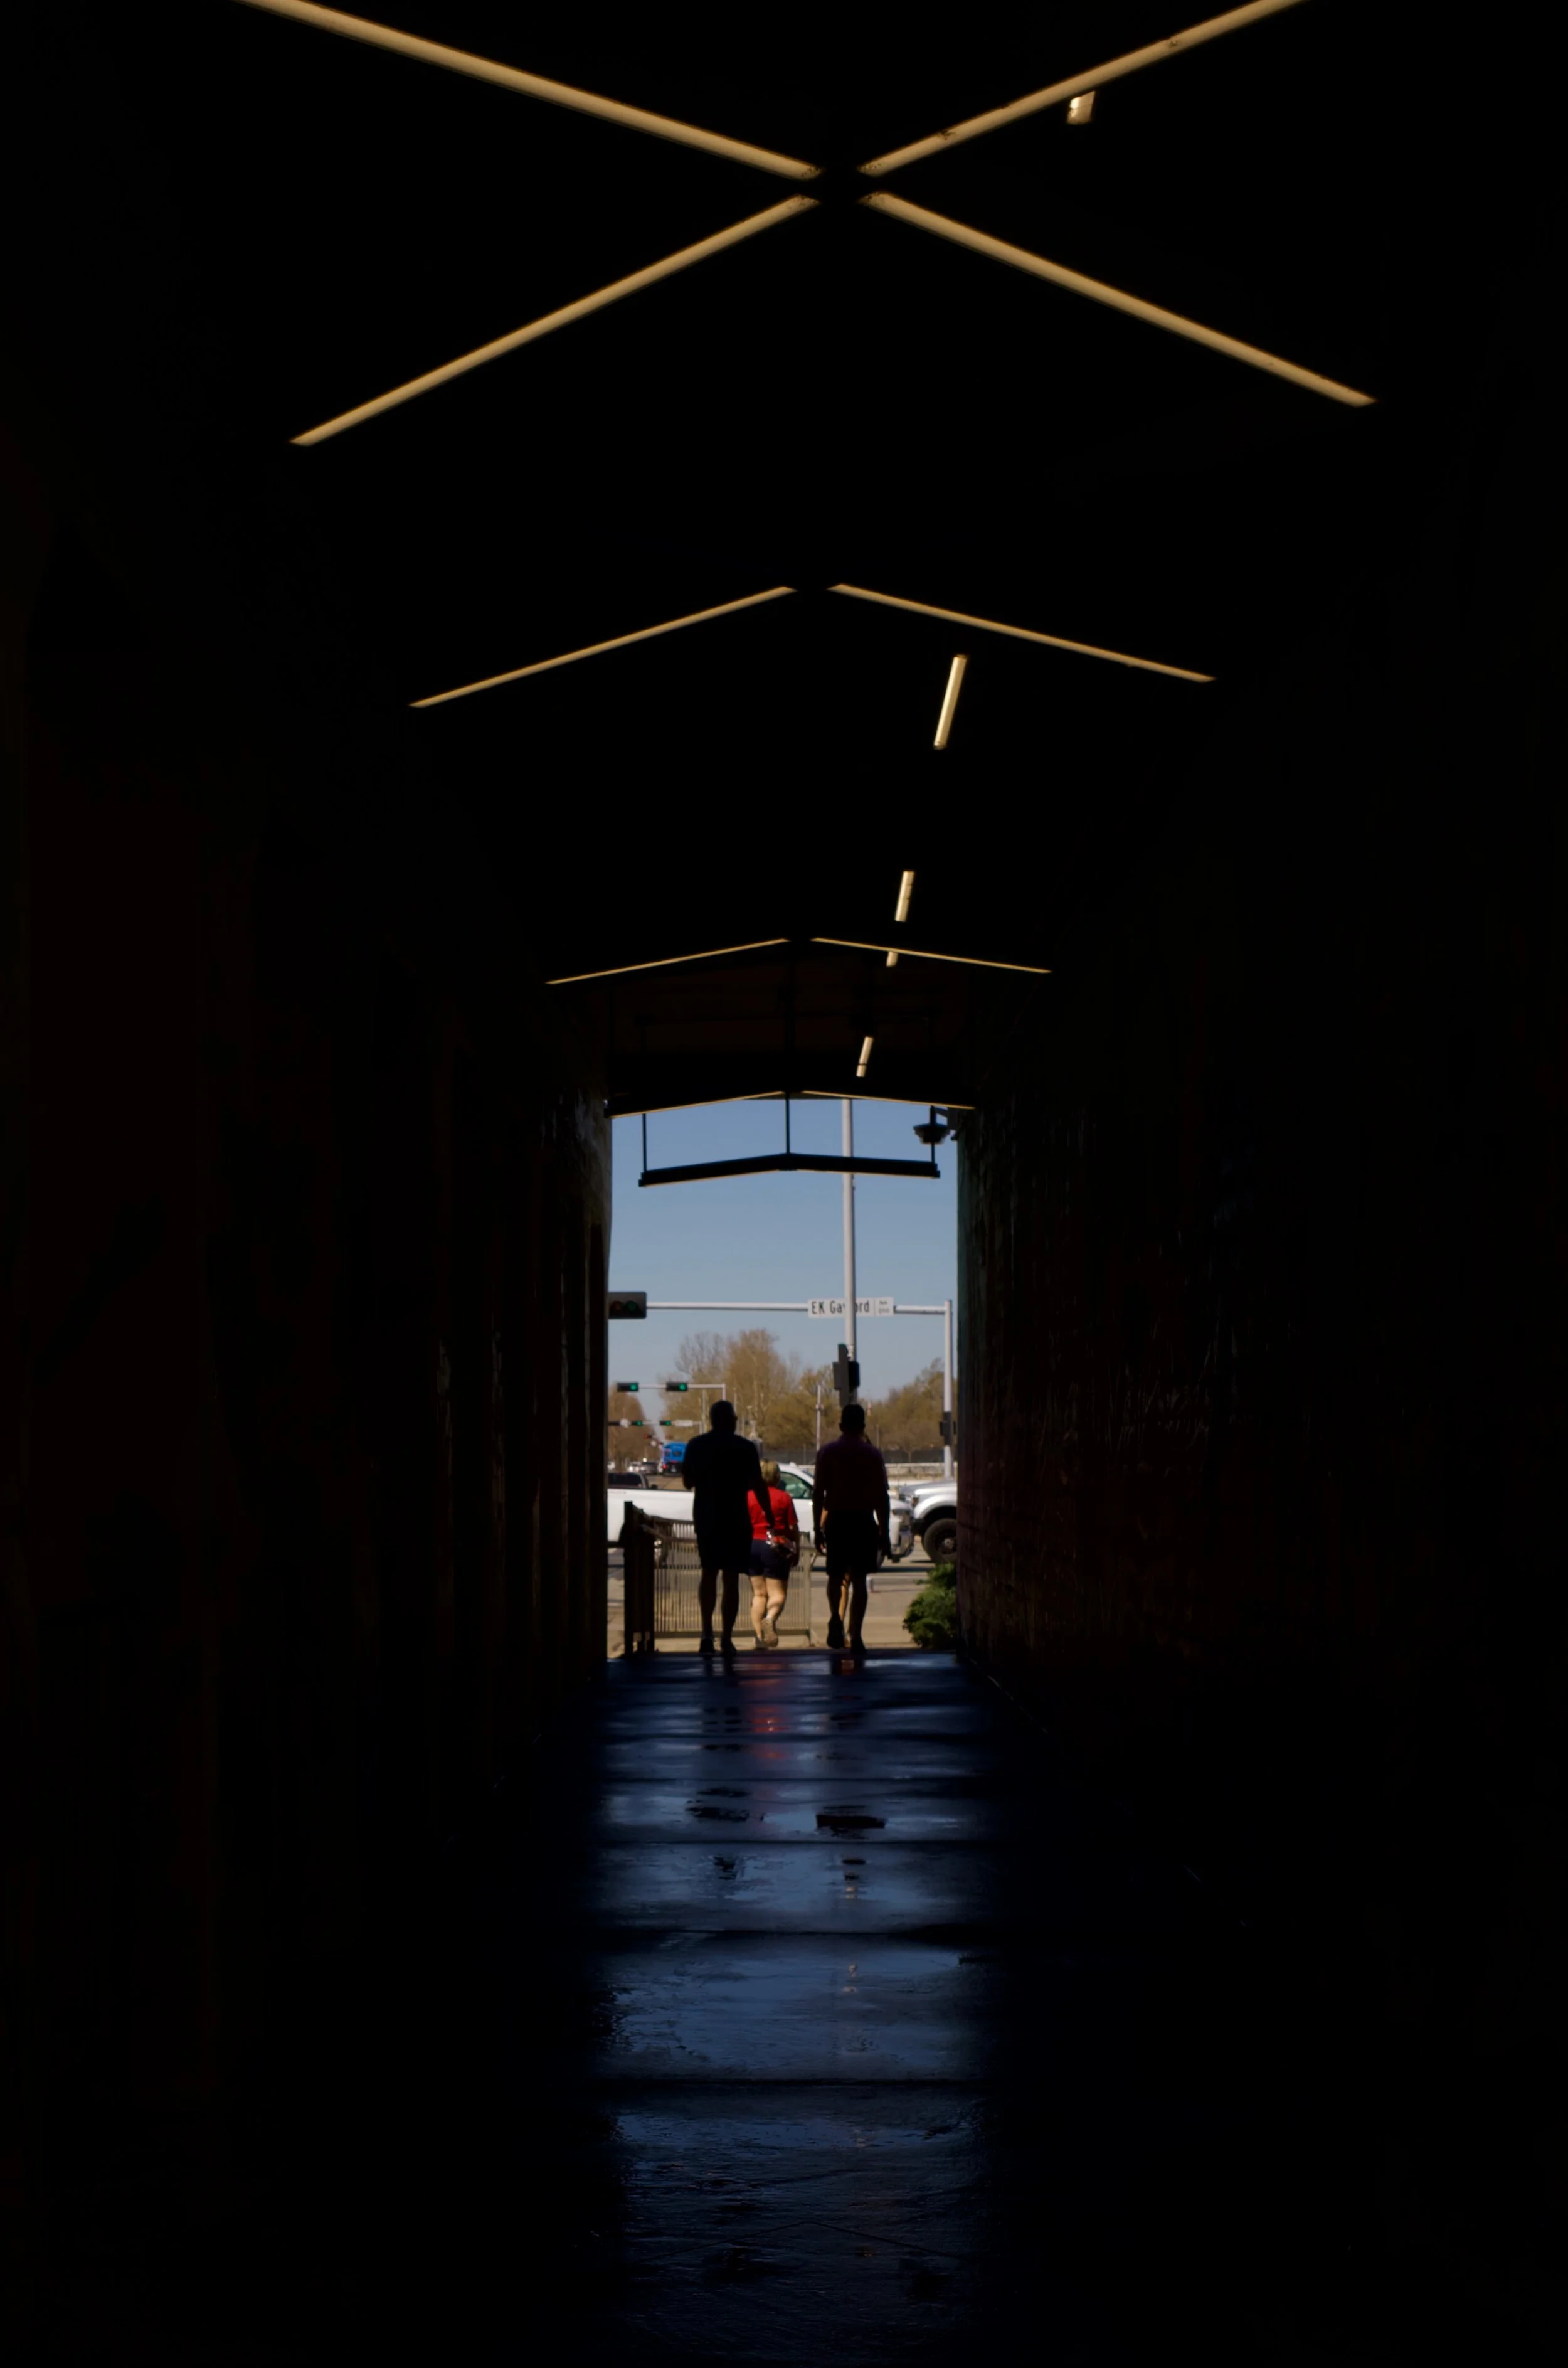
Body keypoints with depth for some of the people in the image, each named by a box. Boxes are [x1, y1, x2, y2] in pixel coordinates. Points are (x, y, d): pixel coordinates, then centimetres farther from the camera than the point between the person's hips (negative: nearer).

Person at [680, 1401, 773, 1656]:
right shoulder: (745, 1448, -6)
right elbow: (758, 1485, -7)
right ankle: (726, 1639, -3)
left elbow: (687, 1481, 10)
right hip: (736, 1520, -3)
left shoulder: (696, 1446, 2)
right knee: (731, 1578, 1)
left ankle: (707, 1633, 6)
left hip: (705, 1519, 3)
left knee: (709, 1573, 17)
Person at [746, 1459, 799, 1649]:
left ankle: (759, 1636, 5)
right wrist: (797, 1551, 8)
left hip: (753, 1546, 3)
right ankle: (770, 1618, -31)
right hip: (776, 1548, -3)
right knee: (778, 1592, 0)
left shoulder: (748, 1497, 2)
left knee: (759, 1593, 11)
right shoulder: (783, 1497, -3)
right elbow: (793, 1527, -3)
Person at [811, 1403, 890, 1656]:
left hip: (835, 1521, 1)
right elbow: (882, 1497, 0)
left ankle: (835, 1619, -12)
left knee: (836, 1576, 13)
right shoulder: (873, 1454, 0)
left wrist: (818, 1528, 6)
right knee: (858, 1579, 4)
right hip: (863, 1521, -1)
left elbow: (818, 1493, 0)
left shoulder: (828, 1452, 2)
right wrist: (884, 1532, 5)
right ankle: (855, 1637, 1)